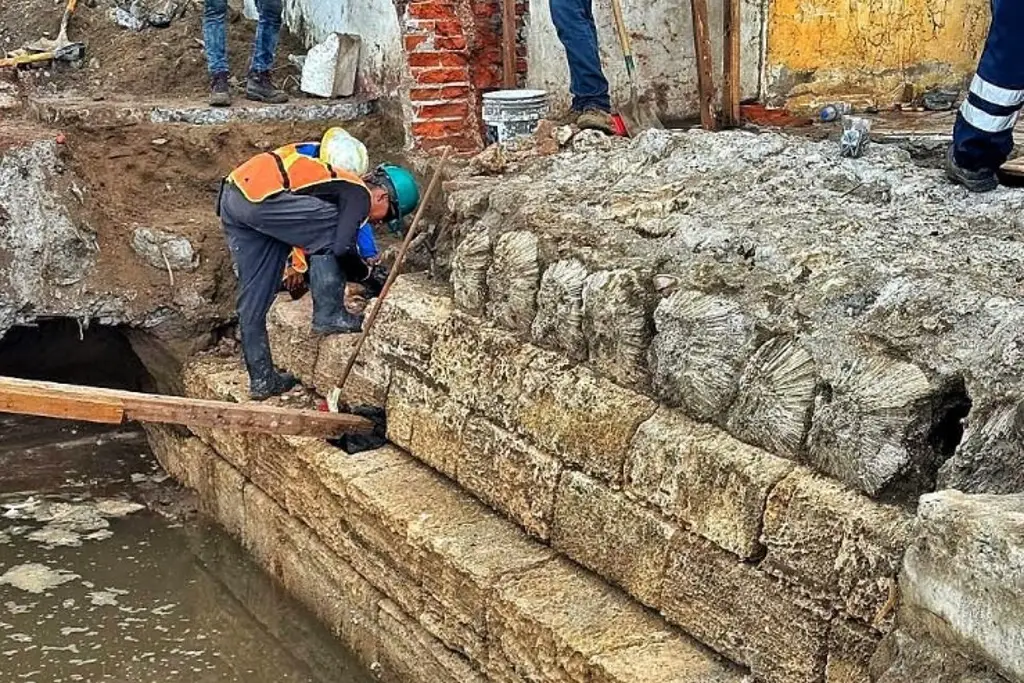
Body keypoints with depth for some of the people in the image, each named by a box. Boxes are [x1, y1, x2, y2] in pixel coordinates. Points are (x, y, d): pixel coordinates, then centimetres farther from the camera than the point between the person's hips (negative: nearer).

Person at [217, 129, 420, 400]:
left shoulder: (340, 182, 27)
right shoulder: (359, 195, 0)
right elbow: (341, 248, -11)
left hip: (232, 195, 10)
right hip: (260, 197, -10)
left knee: (254, 296, 13)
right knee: (330, 230, 1)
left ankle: (262, 378, 20)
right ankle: (328, 316, 4)